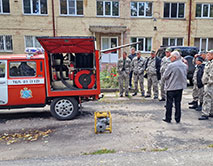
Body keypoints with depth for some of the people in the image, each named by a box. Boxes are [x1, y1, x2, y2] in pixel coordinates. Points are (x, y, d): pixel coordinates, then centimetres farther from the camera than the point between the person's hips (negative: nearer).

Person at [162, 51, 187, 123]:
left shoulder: (171, 65, -16)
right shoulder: (185, 65, 3)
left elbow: (164, 76, -11)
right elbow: (185, 76, 14)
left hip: (171, 87, -5)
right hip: (180, 86, 6)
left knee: (169, 104, 6)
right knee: (178, 103, 13)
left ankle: (168, 118, 14)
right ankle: (178, 119, 19)